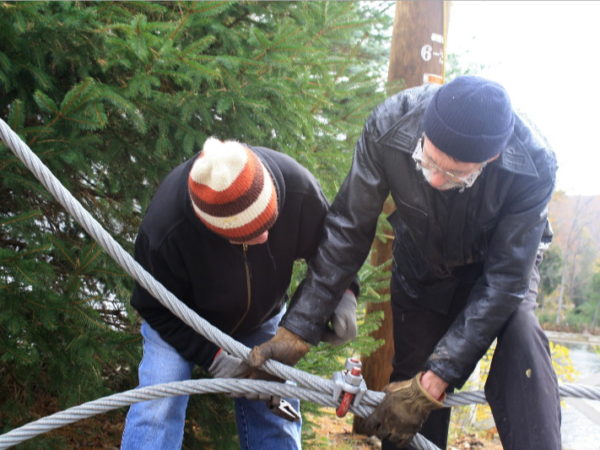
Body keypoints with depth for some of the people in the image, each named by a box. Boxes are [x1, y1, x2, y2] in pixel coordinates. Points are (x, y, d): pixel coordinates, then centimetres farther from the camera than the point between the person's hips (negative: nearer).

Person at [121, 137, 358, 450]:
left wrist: (343, 292, -30)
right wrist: (212, 355, -32)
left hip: (262, 319, 3)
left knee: (276, 412, 2)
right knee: (158, 405, -19)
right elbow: (156, 309, -22)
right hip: (181, 321, -2)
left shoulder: (297, 187, -35)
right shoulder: (165, 228, -41)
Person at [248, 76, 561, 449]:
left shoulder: (532, 167, -37)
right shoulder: (390, 126, -33)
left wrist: (433, 381, -37)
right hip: (423, 274, 1)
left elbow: (504, 280, -33)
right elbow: (347, 230, -23)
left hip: (495, 265, -1)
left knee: (520, 333, -33)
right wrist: (296, 332, -25)